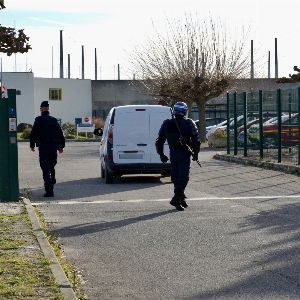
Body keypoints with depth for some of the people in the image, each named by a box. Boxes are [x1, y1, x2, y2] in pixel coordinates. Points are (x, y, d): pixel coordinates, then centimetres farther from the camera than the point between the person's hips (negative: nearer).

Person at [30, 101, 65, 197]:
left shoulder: (39, 120, -5)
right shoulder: (54, 120, 8)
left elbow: (33, 134, -8)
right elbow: (60, 134, 11)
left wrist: (32, 145, 4)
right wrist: (61, 146, 18)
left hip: (43, 147, -4)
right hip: (53, 147, 4)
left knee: (46, 168, -5)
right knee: (51, 166, 25)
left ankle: (49, 190, -10)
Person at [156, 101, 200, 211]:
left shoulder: (166, 124, 5)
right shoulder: (189, 123, -5)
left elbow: (159, 141, 6)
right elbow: (196, 140, -9)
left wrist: (161, 154, 14)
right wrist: (195, 153, 1)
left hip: (173, 154, 4)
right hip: (184, 154, -4)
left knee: (176, 177, 15)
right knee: (183, 177, -3)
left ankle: (181, 198, 23)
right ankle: (176, 199, -15)